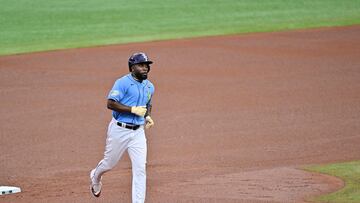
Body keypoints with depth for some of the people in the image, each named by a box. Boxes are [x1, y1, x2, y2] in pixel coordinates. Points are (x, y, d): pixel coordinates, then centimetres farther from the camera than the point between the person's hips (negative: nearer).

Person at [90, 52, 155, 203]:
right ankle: (95, 177, 47)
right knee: (110, 162, 13)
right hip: (119, 130, -4)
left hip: (138, 132, 4)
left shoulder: (150, 87, 9)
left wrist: (147, 117, 6)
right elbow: (110, 103, -20)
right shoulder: (122, 83, -13)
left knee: (140, 168, -5)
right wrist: (133, 109, -24)